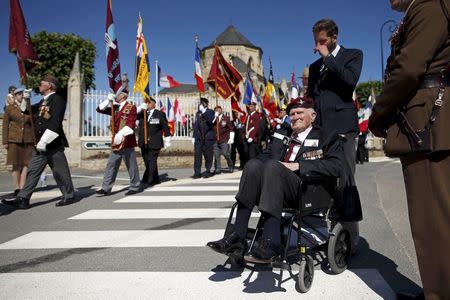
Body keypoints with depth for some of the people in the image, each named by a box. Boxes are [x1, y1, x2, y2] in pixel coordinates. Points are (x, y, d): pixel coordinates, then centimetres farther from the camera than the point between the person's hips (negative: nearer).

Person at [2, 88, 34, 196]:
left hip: (28, 140, 1)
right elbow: (5, 125, 2)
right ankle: (16, 189, 3)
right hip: (14, 140, -1)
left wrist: (35, 141, 4)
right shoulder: (9, 108, 5)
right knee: (16, 165, -1)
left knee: (25, 164, -4)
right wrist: (5, 141, -5)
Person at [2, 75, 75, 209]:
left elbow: (55, 123, -20)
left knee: (60, 171, 2)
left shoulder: (58, 99, -10)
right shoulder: (43, 101, 19)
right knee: (32, 171, 6)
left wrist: (44, 141, -23)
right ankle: (23, 199, 8)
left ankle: (69, 196, 16)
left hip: (53, 144, -9)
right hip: (41, 145, 9)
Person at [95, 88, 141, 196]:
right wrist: (108, 100, 3)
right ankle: (106, 188, 11)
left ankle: (135, 187, 13)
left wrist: (121, 134, -31)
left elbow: (131, 124, -19)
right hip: (116, 142, 7)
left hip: (126, 141, -7)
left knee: (131, 165, 2)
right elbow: (99, 109, 18)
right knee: (111, 165, 7)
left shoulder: (131, 107, -6)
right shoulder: (115, 108, 16)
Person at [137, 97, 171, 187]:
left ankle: (147, 181, -6)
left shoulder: (160, 114, 1)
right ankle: (155, 180, 23)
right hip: (143, 143, 5)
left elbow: (166, 127, 3)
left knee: (152, 162, -7)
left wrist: (167, 140, 2)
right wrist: (141, 108, -21)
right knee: (147, 162, 11)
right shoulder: (141, 113, 12)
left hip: (154, 143, -5)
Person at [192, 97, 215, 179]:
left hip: (208, 137, -3)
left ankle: (208, 171, 14)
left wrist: (204, 113, -18)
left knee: (208, 155, 3)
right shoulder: (198, 113, 16)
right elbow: (195, 125, 18)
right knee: (197, 154, -3)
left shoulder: (210, 112, 2)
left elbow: (211, 120, -18)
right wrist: (194, 136, 13)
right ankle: (197, 172, 0)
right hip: (199, 138, 4)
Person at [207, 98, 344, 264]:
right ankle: (237, 237, -28)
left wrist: (298, 166, -14)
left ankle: (270, 243, -36)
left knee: (273, 166, -30)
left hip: (307, 192, -5)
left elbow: (337, 166, -7)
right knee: (254, 164, -22)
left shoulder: (325, 137, 9)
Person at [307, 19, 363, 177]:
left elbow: (351, 80, -9)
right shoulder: (314, 66, 25)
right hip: (318, 128, 4)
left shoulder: (352, 55, 11)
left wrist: (328, 57, -3)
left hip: (343, 125, -4)